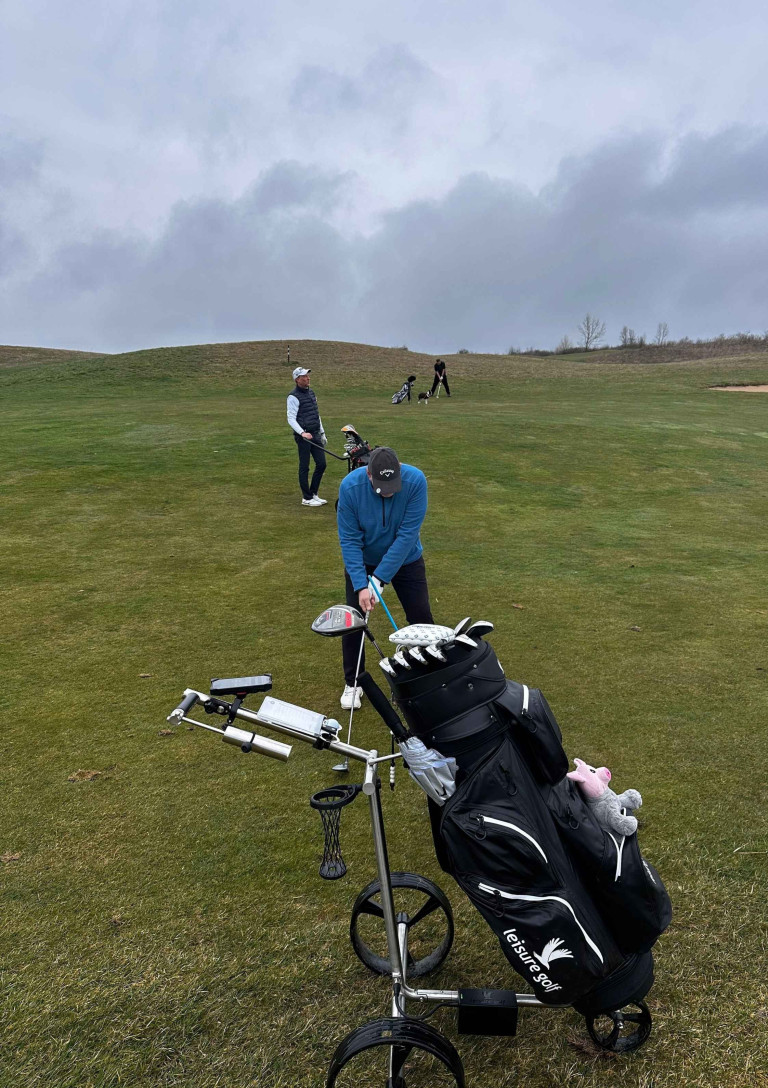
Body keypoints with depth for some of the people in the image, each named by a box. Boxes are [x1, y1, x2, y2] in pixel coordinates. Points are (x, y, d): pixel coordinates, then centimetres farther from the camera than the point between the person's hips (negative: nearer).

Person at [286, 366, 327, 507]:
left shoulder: (311, 393, 16)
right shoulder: (293, 397, -9)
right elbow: (291, 419, -14)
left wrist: (322, 433, 21)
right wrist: (302, 433, -27)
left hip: (315, 434, 8)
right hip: (303, 436, -8)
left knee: (321, 464, 8)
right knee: (304, 467, -2)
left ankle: (313, 494, 20)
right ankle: (306, 498, 6)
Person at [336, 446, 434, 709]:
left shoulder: (415, 480, -30)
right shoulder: (350, 486, -28)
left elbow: (407, 535, -28)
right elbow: (349, 539, -23)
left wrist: (380, 578, -28)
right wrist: (360, 586, -30)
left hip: (405, 559, 0)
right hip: (362, 561, 0)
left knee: (421, 617, 2)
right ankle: (352, 683, 21)